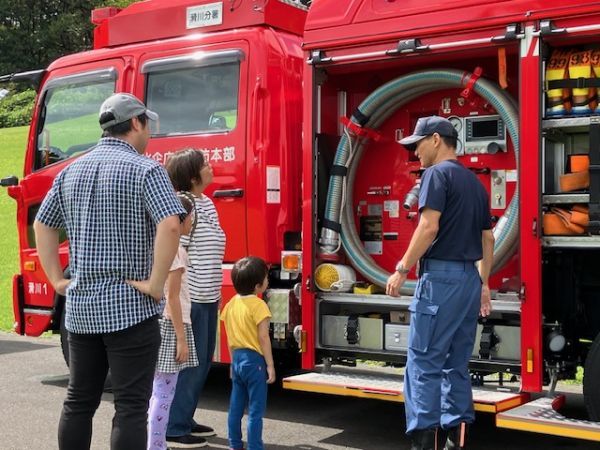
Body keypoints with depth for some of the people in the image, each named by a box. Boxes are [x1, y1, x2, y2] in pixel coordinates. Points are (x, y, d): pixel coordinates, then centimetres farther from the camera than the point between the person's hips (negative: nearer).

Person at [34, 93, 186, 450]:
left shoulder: (72, 171, 12)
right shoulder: (145, 169, -10)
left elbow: (43, 225, 17)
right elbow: (170, 225, -24)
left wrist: (57, 280, 15)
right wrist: (156, 283, -18)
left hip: (80, 308, 7)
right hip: (130, 309, -6)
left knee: (79, 402, 17)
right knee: (131, 407, -1)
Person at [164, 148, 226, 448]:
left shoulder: (207, 204, 13)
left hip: (207, 297, 10)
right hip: (190, 297, -10)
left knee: (203, 360, 16)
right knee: (188, 362, -3)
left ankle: (185, 419, 28)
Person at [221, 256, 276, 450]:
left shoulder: (231, 304, 6)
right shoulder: (258, 305, -15)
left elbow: (230, 338, 12)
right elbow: (263, 337, -16)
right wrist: (270, 365, -12)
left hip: (237, 359, 7)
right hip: (254, 360, -7)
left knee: (236, 406, 14)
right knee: (256, 410, -1)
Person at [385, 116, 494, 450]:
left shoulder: (438, 173, -7)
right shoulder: (475, 182, 18)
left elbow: (429, 227, -17)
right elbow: (488, 239, 20)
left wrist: (402, 270, -11)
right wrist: (483, 283, 25)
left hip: (441, 276, -8)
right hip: (469, 279, 9)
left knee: (424, 364, -6)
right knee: (456, 365, 12)